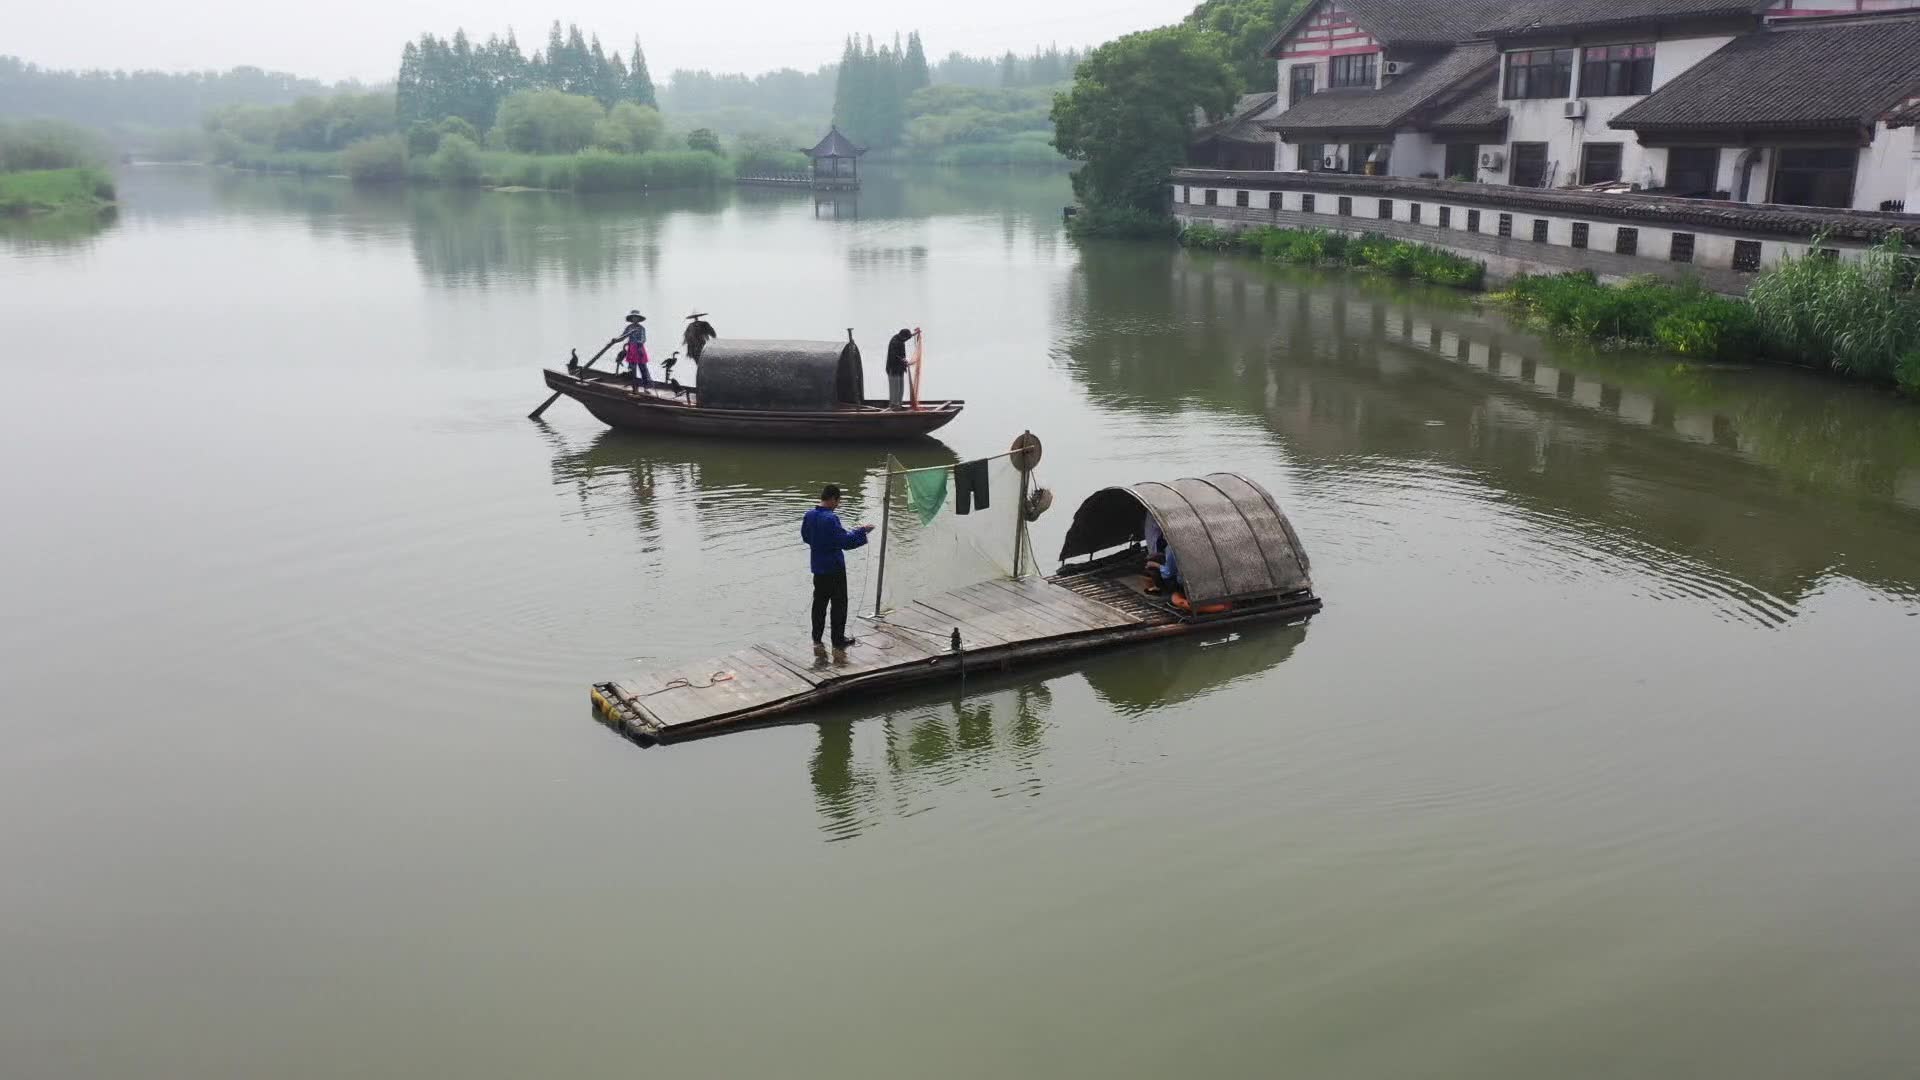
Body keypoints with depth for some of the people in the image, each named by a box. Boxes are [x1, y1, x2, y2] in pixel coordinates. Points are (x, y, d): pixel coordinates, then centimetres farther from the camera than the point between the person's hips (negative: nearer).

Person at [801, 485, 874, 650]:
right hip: (834, 568, -7)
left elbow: (805, 536, 16)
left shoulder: (809, 515, 1)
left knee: (819, 602, 17)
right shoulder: (831, 518, -23)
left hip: (818, 567, 7)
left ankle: (816, 637, 23)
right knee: (839, 604, 5)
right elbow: (845, 542, -24)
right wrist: (861, 531, -13)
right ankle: (838, 640, 10)